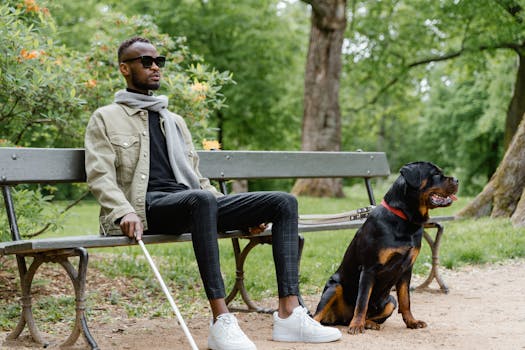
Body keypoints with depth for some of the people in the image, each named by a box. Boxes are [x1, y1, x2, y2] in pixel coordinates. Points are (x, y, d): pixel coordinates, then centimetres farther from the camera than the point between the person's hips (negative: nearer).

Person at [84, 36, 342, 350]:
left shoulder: (175, 121, 31)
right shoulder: (106, 119, 12)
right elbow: (100, 176, -1)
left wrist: (239, 213, 15)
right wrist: (124, 212, -21)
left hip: (193, 203, 7)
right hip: (148, 206, -7)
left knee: (284, 202, -10)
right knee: (202, 200, -41)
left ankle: (289, 314, -22)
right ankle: (222, 321, -43)